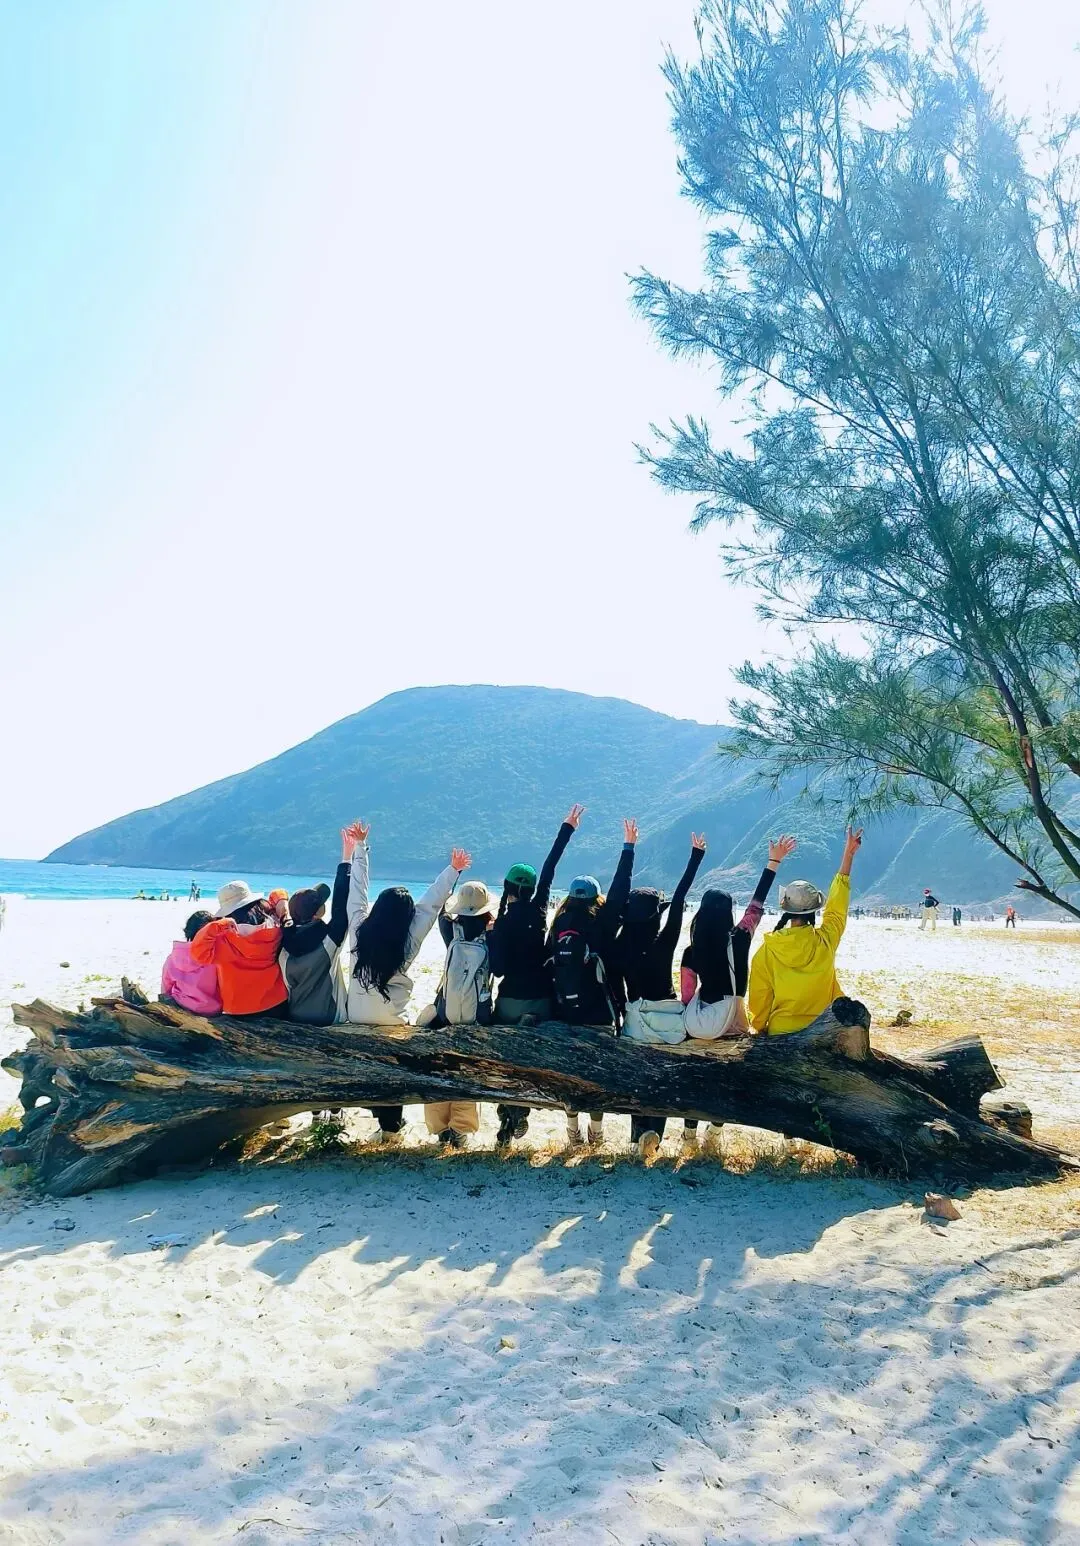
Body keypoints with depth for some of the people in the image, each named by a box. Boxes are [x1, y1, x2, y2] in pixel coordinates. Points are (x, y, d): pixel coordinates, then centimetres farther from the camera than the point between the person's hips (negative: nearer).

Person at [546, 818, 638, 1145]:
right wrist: (628, 847, -5)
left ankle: (573, 1131, 23)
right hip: (599, 1013, -3)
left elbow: (551, 968, -1)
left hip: (566, 1012, 3)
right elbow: (619, 893, -10)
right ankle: (595, 1132, 14)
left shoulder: (559, 926, -3)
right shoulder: (602, 926, -12)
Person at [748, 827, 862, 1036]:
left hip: (780, 1032, -1)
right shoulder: (825, 941, -9)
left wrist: (760, 1028, 15)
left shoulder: (767, 950, -11)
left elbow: (759, 997, -3)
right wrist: (848, 854, 16)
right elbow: (837, 905, 6)